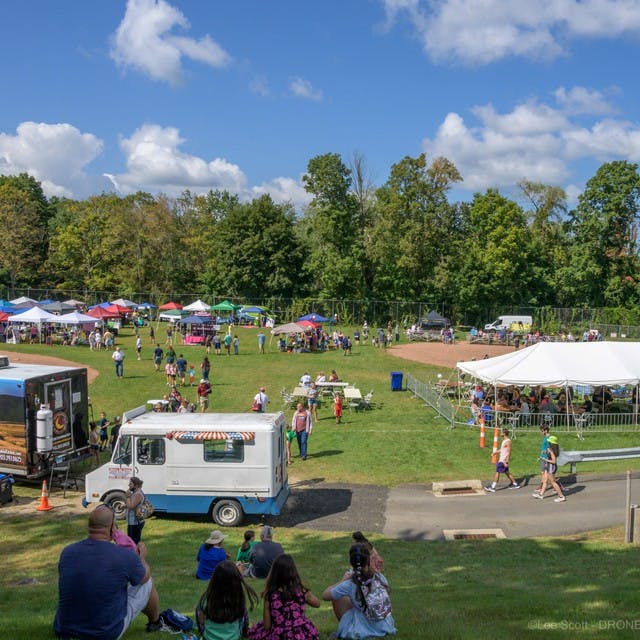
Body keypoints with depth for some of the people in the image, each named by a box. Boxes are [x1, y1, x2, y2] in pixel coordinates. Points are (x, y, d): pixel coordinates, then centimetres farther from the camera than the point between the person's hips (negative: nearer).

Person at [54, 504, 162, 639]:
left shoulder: (67, 552, -9)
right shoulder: (125, 556, -20)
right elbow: (145, 576, 3)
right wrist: (142, 557, 24)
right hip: (108, 634, -4)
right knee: (147, 583, 17)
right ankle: (155, 622, 44)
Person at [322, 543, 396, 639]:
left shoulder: (349, 585, -18)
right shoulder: (380, 578, -8)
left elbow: (325, 596, -5)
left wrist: (343, 580, 5)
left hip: (364, 631, -4)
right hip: (387, 627, 4)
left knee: (337, 598, 9)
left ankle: (344, 629, 25)